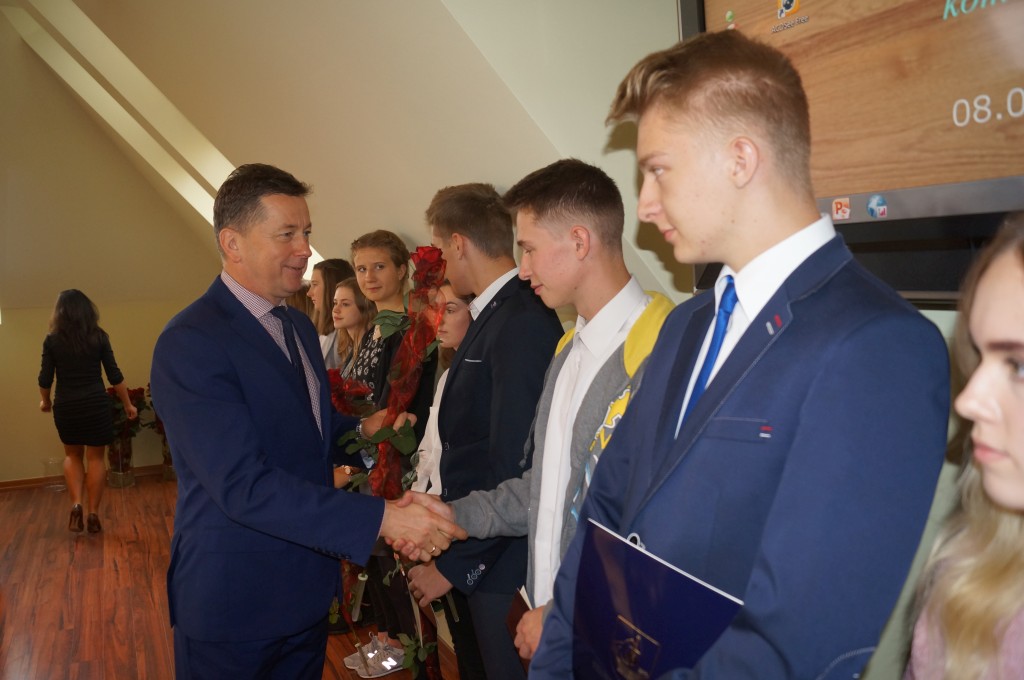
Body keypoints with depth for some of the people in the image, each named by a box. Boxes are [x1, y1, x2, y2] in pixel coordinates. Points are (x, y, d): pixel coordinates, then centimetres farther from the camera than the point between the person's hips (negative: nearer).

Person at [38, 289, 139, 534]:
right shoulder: (99, 337, -3)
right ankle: (93, 514, 10)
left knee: (73, 455, 21)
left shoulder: (52, 340, -2)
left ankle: (76, 505, 4)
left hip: (66, 406, 1)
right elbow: (114, 375, -2)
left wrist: (45, 401, 21)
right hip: (96, 404, -1)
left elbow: (45, 379, 1)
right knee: (95, 457, 9)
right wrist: (128, 404, 8)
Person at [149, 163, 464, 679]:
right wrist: (382, 518, -33)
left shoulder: (299, 327, 7)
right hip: (233, 603, -7)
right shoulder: (190, 344, -21)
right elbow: (243, 484, -29)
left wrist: (361, 426, 1)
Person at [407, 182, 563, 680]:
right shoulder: (489, 314, 6)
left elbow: (515, 469, -23)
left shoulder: (525, 324, -21)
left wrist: (455, 566, -16)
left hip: (500, 563, -8)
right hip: (469, 550, 8)